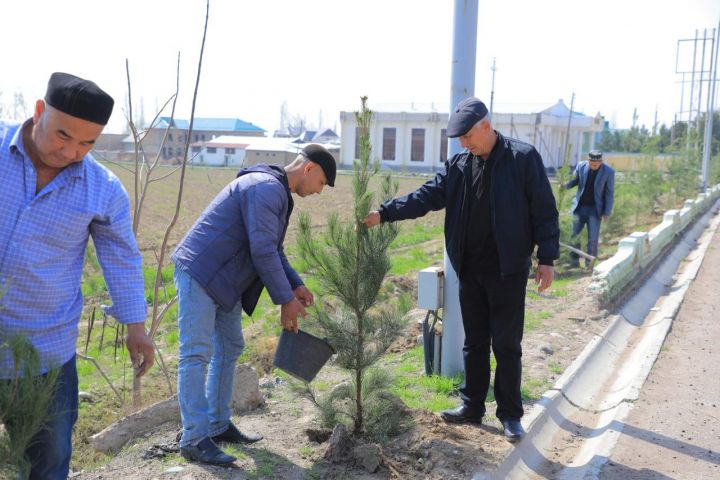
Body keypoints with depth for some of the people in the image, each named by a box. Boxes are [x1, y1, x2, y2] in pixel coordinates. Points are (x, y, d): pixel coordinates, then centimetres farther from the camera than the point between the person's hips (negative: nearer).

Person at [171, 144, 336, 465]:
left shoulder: (277, 193, 14)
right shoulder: (266, 188, -19)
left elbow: (273, 249, 20)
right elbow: (262, 252, -24)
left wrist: (295, 286, 8)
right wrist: (285, 300, -17)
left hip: (224, 279, 11)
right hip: (200, 272, -11)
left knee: (229, 349, 14)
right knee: (197, 354, -8)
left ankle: (218, 425, 24)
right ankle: (194, 439, -3)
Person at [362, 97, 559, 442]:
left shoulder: (523, 158, -8)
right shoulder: (458, 165, 5)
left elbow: (544, 211, -8)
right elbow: (427, 196, 0)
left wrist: (546, 259, -12)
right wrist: (384, 213, -12)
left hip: (508, 270, -5)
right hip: (470, 270, 5)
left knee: (506, 345, 3)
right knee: (474, 342, 14)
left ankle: (510, 415, 17)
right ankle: (472, 406, 27)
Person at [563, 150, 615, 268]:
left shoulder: (608, 172, -10)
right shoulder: (581, 166, -3)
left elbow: (610, 193, -5)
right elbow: (574, 181, 10)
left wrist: (607, 212, -7)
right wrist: (565, 185, -13)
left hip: (595, 209, -2)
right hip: (580, 206, 2)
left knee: (593, 238, -2)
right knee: (575, 235, 5)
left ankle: (589, 263, 10)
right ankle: (575, 260, 19)